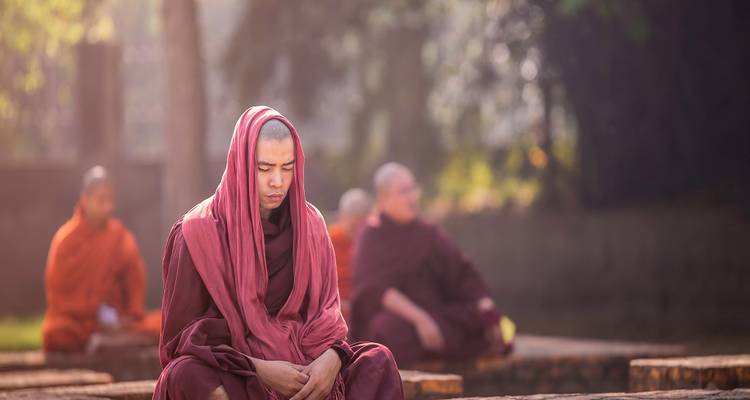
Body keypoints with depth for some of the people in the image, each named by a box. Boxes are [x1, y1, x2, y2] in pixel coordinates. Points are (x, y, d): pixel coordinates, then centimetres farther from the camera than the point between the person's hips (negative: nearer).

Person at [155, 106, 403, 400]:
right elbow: (184, 333, -5)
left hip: (301, 366, 4)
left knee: (377, 363, -23)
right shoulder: (200, 231, -6)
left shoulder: (309, 224, 6)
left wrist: (331, 359, -16)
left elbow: (326, 313, 8)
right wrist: (258, 370, -18)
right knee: (188, 376, -36)